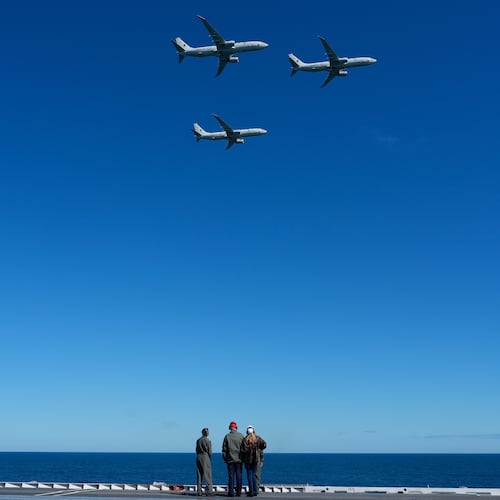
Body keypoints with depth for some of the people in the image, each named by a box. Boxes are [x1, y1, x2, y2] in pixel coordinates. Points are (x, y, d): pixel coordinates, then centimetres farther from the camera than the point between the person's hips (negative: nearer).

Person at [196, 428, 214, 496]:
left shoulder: (198, 440, 6)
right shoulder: (208, 441, -9)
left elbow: (197, 450, 9)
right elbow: (209, 451, -7)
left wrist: (199, 456, 14)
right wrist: (210, 459, 8)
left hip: (199, 457, 5)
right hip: (205, 457, -5)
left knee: (199, 475, 8)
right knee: (208, 475, -1)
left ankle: (199, 491, 9)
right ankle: (209, 491, -3)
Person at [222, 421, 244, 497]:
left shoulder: (227, 436, -3)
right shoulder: (240, 435, 0)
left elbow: (224, 449, 0)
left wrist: (224, 459, 9)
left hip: (230, 459, -1)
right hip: (239, 459, 1)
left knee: (231, 476, 2)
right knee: (239, 476, 6)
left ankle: (231, 492, 2)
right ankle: (238, 492, 7)